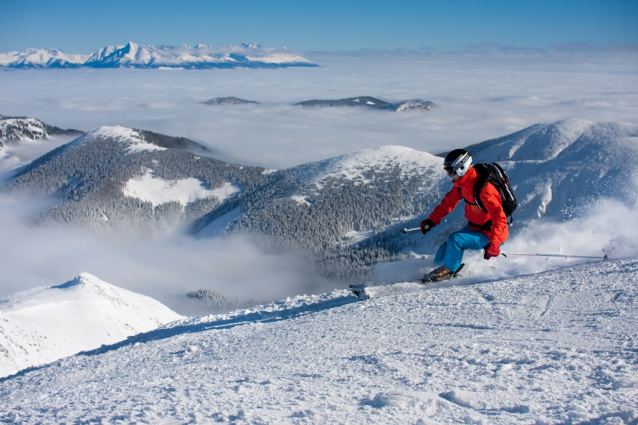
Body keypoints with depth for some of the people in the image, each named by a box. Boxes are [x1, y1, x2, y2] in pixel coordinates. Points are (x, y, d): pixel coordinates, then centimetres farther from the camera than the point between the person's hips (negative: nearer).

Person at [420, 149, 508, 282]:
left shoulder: (483, 188, -30)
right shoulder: (462, 183, -3)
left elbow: (499, 217, -33)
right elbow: (449, 202, 12)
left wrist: (493, 244, -43)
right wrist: (431, 221, 9)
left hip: (489, 235, -8)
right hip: (473, 227, 8)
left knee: (455, 239, -28)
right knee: (440, 258, 2)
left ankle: (448, 270, -6)